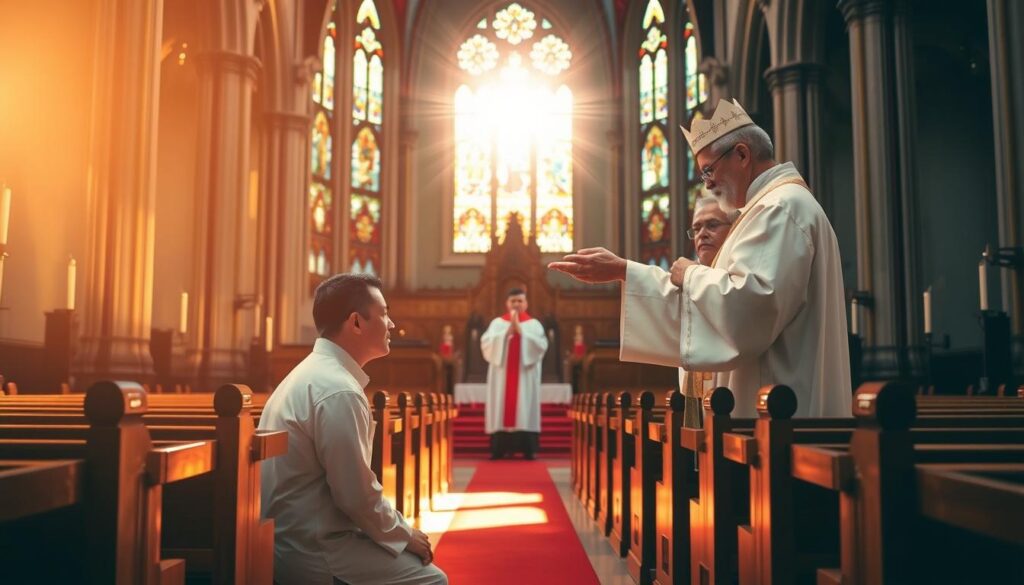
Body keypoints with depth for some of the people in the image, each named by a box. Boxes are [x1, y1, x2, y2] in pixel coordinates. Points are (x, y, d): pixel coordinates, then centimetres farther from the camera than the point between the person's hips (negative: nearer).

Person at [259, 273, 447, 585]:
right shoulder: (338, 390, -22)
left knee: (414, 558, 18)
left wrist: (400, 529, 11)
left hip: (298, 537, 10)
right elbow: (357, 495, -21)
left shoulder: (315, 372, 10)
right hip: (314, 552, -10)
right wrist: (404, 534, -6)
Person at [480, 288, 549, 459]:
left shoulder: (534, 324, 7)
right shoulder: (497, 323, 8)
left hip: (526, 376, -1)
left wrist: (520, 329, -12)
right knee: (502, 410, -3)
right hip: (502, 375, 1)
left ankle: (528, 450, -4)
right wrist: (508, 331, -14)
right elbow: (486, 344, -6)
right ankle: (498, 450, -1)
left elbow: (541, 345, -10)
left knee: (525, 411, -5)